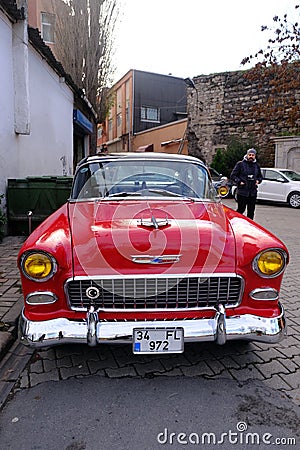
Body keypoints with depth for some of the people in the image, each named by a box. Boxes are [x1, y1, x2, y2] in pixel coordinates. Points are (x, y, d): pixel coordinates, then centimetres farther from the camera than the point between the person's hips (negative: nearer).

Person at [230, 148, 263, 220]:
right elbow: (233, 175, -1)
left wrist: (258, 180, 7)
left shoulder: (256, 165, 15)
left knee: (251, 211, 9)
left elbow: (260, 176, 27)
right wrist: (239, 182, -12)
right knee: (241, 209, -4)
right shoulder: (240, 164, -1)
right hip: (242, 192, -5)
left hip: (253, 192, 5)